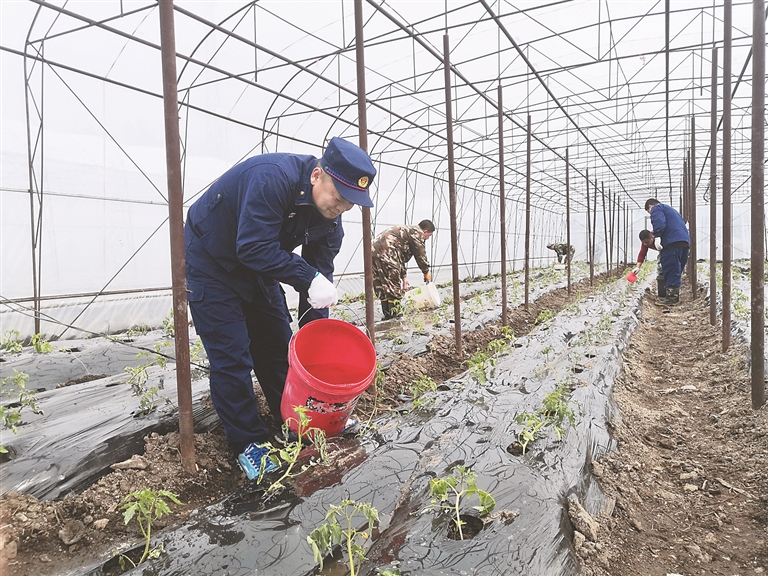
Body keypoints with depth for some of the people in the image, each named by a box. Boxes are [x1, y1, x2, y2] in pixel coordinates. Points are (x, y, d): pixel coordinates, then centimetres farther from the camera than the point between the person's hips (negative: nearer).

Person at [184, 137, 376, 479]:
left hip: (256, 268, 7)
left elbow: (321, 273, -7)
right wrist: (309, 278, -39)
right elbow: (254, 247, -38)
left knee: (278, 345, 11)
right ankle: (247, 443, 7)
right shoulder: (273, 178, -35)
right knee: (232, 357, -7)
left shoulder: (329, 216, -10)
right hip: (211, 263, -7)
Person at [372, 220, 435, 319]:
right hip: (386, 253, -10)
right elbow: (421, 256, 3)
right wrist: (426, 273, 19)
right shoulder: (417, 233, 2)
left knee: (382, 287, 15)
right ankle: (394, 314, 2)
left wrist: (404, 277, 31)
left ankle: (387, 314, 21)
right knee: (394, 287, -2)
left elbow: (401, 257, 32)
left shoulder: (406, 230, 31)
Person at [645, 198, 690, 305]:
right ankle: (675, 295, 19)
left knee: (671, 269, -10)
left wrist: (657, 236, -21)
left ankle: (672, 297, -13)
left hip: (672, 241, -9)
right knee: (677, 269, 14)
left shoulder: (656, 208, 7)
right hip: (685, 241, 10)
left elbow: (659, 221, -13)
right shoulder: (670, 209, 36)